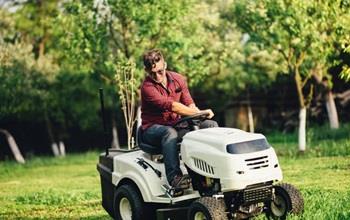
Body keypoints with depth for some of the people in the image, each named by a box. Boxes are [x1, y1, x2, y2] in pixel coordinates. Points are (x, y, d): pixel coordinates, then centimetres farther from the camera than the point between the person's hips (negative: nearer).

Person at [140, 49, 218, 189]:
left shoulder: (178, 80, 4)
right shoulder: (147, 87, -17)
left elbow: (189, 103, 7)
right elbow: (170, 106, -28)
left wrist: (195, 114, -18)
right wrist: (199, 112, -31)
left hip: (176, 124, 6)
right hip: (152, 129, -6)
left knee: (211, 125, -11)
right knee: (170, 133, -41)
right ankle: (174, 176, -46)